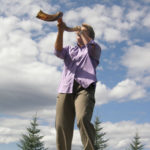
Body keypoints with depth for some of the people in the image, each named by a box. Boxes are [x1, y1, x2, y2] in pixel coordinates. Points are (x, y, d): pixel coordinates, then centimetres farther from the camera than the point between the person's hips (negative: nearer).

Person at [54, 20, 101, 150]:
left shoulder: (95, 49, 24)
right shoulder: (69, 50, 31)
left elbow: (92, 46, -1)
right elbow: (58, 50, 9)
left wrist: (82, 31, 13)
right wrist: (61, 31, -5)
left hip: (84, 87, -3)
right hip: (66, 89, 4)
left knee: (83, 119, -28)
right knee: (62, 126, -10)